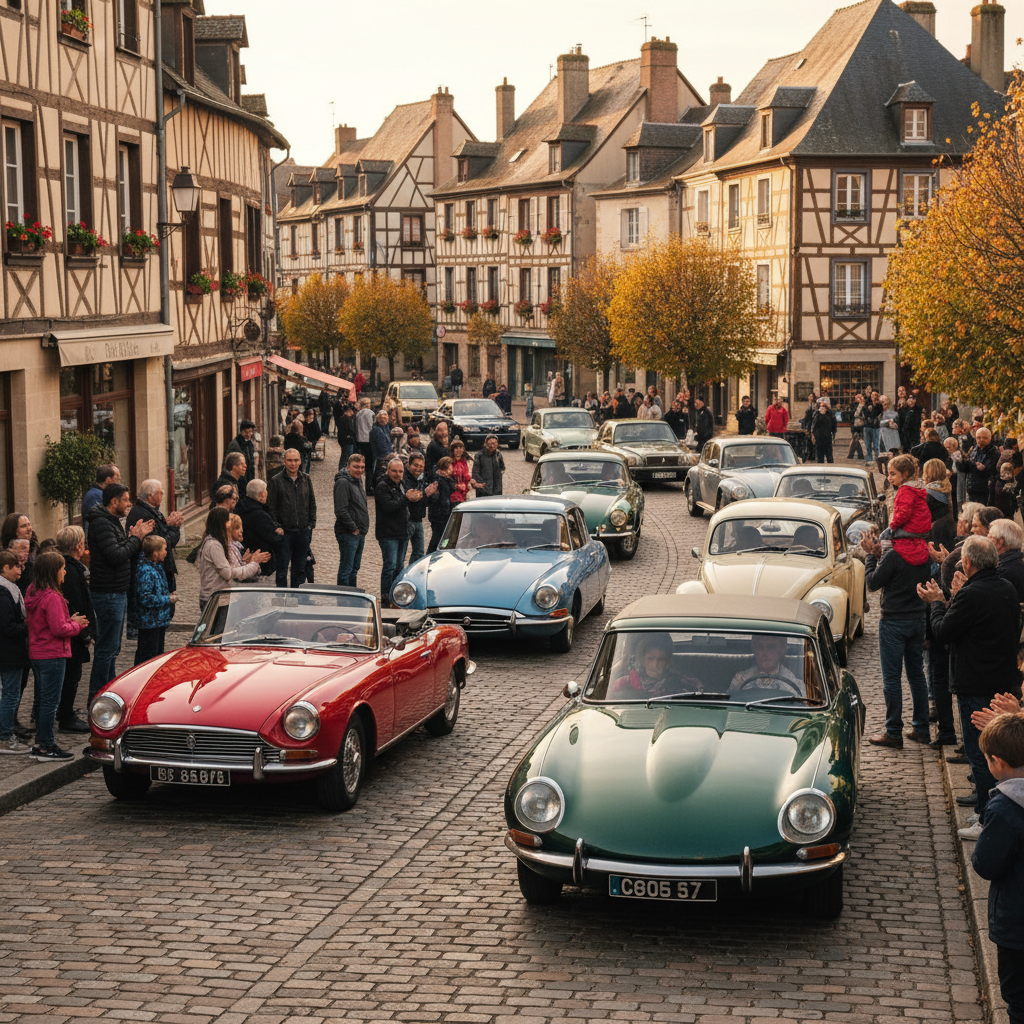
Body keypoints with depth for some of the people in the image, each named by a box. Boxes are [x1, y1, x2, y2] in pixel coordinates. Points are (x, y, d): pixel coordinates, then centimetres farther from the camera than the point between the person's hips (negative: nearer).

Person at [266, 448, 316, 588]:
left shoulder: (306, 479, 8)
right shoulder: (276, 481, -6)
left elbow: (312, 504, 14)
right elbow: (271, 507, -6)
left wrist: (311, 524, 6)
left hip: (303, 531, 4)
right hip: (284, 531, -4)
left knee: (300, 568, 11)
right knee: (282, 568, 1)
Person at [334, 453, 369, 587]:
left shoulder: (357, 481, 16)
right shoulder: (343, 482, -14)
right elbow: (341, 511, -21)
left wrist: (363, 528, 14)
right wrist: (353, 528, -16)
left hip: (359, 533, 9)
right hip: (348, 534, -9)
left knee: (354, 569, 15)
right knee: (346, 570, -6)